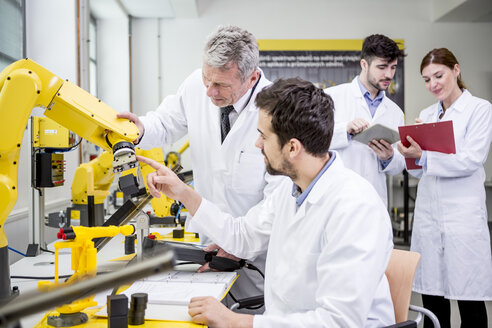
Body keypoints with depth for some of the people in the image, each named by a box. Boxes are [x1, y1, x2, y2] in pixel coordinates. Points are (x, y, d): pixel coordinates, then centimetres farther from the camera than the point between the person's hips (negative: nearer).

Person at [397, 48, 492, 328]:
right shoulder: (426, 115, 14)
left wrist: (424, 156, -20)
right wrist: (411, 155, -6)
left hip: (463, 214, -5)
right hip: (428, 212, 5)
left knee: (469, 299, 0)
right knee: (431, 298, 8)